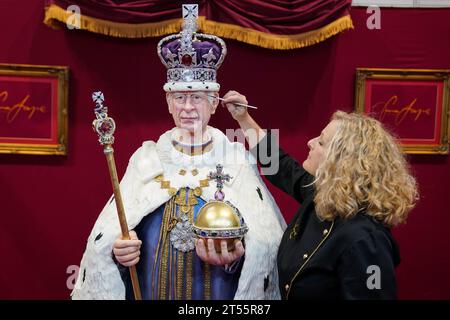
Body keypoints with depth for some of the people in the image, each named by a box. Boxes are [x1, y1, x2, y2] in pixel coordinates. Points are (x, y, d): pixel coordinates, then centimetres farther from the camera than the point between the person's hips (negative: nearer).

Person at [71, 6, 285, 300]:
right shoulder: (146, 158, -1)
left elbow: (266, 236, -12)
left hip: (219, 294, -1)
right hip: (147, 292, 2)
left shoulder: (237, 159, -5)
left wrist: (237, 255, -31)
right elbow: (106, 234, -5)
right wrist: (117, 250, -25)